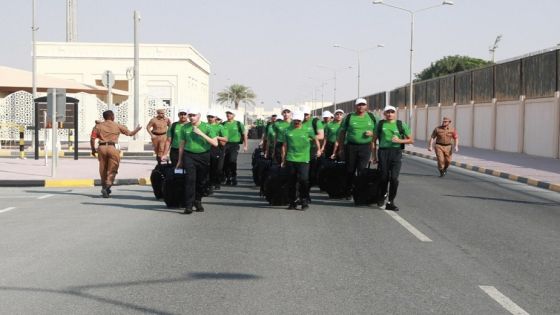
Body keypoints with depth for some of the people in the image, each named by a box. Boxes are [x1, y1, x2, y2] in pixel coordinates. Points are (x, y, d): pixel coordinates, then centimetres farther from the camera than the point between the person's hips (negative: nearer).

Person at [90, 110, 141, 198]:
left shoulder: (98, 126, 9)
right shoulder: (117, 126, 6)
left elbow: (92, 139, 0)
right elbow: (130, 133, 12)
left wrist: (93, 149, 11)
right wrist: (137, 129, 31)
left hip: (102, 148, 2)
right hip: (113, 148, -2)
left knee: (103, 169, 15)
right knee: (112, 170, 2)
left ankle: (104, 187, 23)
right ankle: (107, 185, -15)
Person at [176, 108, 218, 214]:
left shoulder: (206, 127, -1)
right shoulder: (185, 128, 5)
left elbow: (215, 143, -8)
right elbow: (182, 144, 15)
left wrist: (202, 134, -16)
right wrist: (180, 160, 16)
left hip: (203, 156, 0)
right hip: (189, 156, 0)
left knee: (201, 181, 7)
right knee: (190, 179, -13)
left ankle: (198, 202, 27)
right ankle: (188, 205, -14)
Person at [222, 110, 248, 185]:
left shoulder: (238, 124, 4)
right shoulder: (223, 124, 10)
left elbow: (244, 134, 8)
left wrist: (245, 145, 4)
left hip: (234, 144, -3)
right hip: (225, 144, 3)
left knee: (232, 160, -17)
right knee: (225, 162, 1)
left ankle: (234, 178, -3)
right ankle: (227, 178, 15)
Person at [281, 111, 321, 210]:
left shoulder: (307, 130, 6)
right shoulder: (288, 131, 10)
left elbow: (316, 139, 23)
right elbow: (284, 146, 13)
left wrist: (318, 150, 20)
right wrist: (283, 160, 12)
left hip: (303, 159, -2)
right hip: (290, 160, 2)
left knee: (303, 179, -13)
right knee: (292, 181, 5)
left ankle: (304, 201, -1)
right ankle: (293, 202, 15)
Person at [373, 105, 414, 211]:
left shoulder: (401, 124, 7)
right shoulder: (380, 124, 9)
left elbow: (411, 140, 8)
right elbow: (374, 139, 13)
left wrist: (400, 140, -9)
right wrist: (374, 155, 7)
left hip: (396, 152, -1)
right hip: (383, 152, 1)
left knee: (394, 178, -11)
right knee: (384, 177, 3)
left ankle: (390, 202, -1)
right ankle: (382, 197, 30)